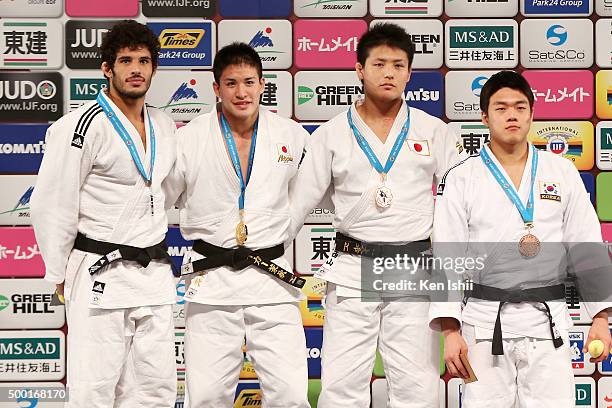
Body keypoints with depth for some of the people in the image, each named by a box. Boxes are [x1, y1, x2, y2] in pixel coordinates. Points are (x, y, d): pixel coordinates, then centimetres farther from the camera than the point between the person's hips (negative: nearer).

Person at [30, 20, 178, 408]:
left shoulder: (165, 126, 10)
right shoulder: (84, 126, -12)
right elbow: (52, 205, -10)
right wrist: (61, 275, -4)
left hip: (155, 274, 7)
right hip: (101, 275, -7)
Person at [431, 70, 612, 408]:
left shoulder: (562, 173, 8)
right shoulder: (461, 180, 2)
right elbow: (447, 257, -1)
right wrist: (450, 331, -9)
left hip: (548, 322, 1)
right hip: (486, 321, -1)